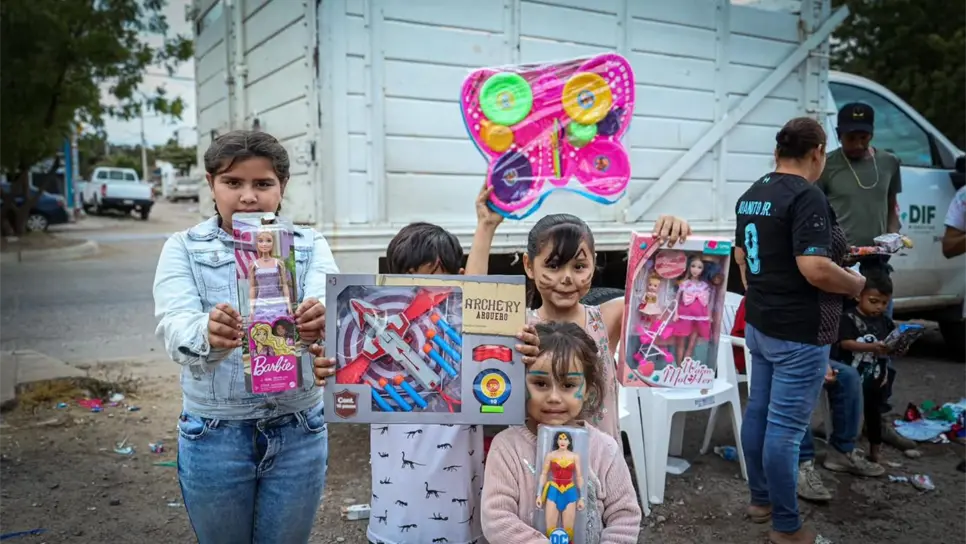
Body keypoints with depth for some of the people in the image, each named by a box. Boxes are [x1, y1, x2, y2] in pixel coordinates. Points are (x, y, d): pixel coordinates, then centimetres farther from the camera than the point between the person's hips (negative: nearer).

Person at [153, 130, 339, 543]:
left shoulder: (310, 246, 0)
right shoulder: (183, 249, -2)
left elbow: (327, 306, -18)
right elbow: (174, 327, -17)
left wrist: (319, 323, -43)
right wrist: (208, 334, -41)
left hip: (298, 432, 0)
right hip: (214, 435, 0)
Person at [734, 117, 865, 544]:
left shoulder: (752, 194, 9)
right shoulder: (807, 197, -19)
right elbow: (815, 269, -27)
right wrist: (855, 283, -8)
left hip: (759, 324, 9)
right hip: (798, 332, -9)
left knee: (758, 412, 17)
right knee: (785, 427, -1)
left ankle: (761, 500, 32)